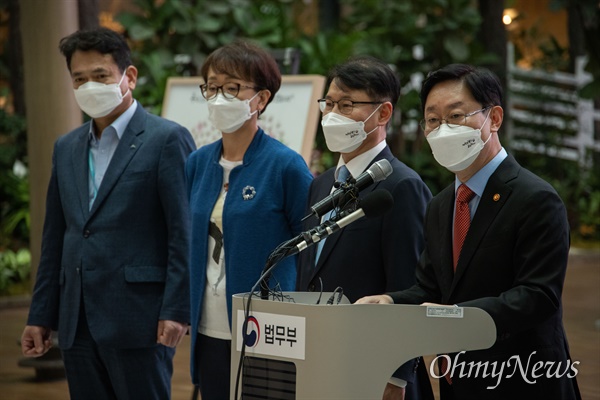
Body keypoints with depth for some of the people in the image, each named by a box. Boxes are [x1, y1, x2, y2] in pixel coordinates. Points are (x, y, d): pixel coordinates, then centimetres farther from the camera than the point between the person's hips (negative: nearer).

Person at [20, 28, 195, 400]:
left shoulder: (167, 139, -4)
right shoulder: (66, 148, 17)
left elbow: (184, 232, -9)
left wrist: (176, 312, -15)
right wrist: (41, 315, 14)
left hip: (138, 322, -6)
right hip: (77, 324, 6)